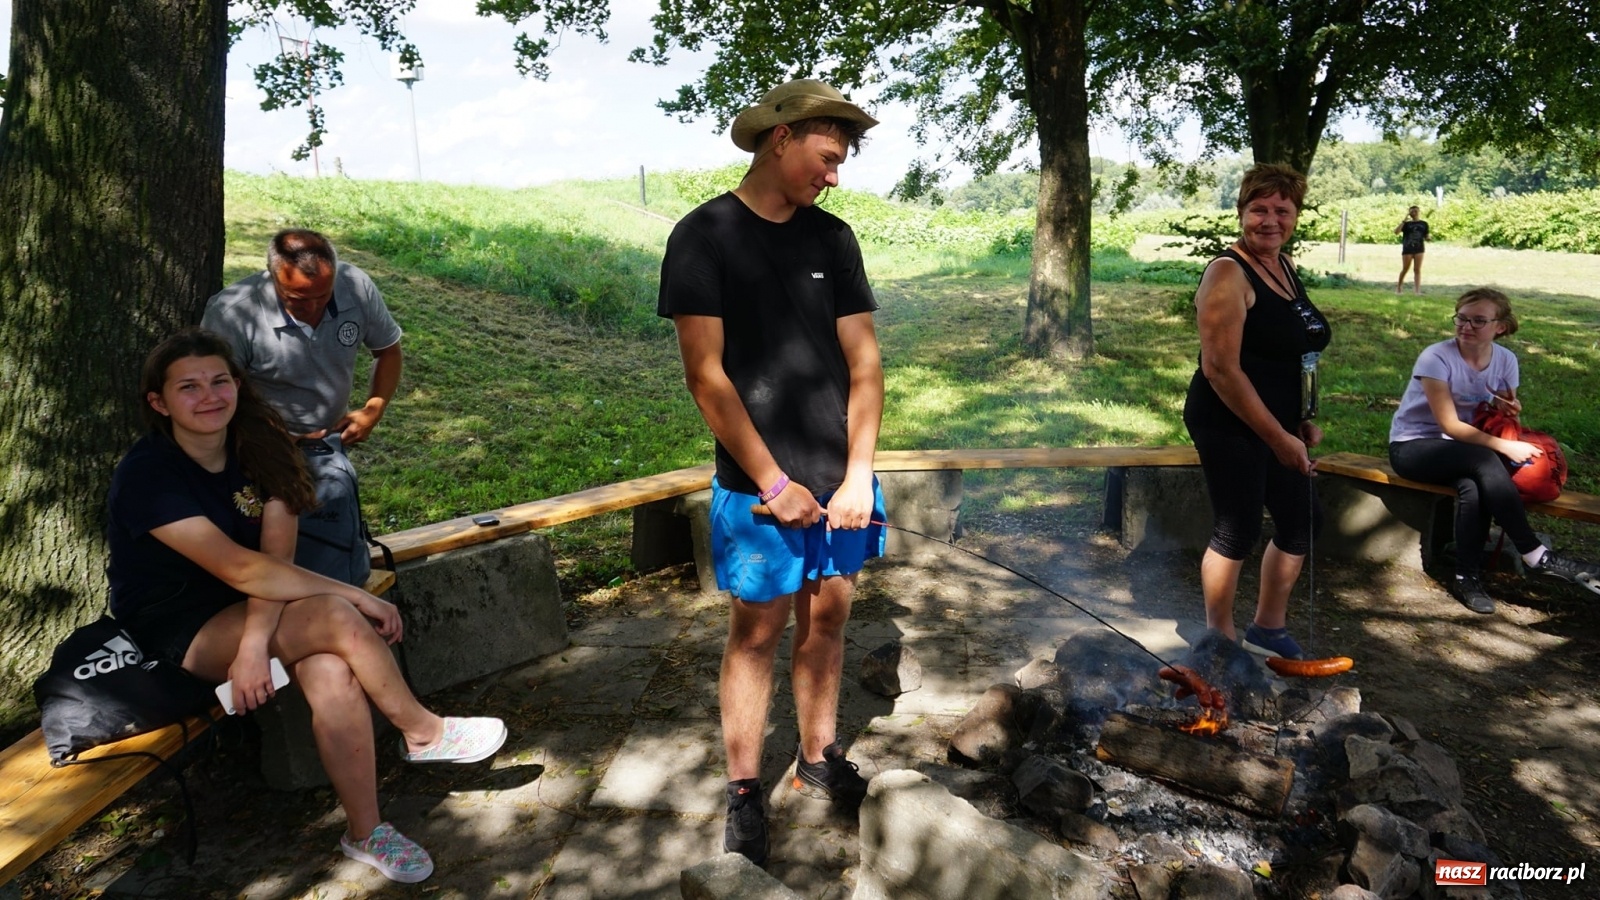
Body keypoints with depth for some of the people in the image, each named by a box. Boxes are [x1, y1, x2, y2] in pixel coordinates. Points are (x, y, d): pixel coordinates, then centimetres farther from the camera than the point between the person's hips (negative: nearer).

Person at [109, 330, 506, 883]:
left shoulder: (257, 449, -2)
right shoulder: (145, 476, -19)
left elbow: (274, 558, -13)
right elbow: (239, 569, -28)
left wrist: (256, 641, -30)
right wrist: (355, 596, -29)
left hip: (246, 611, 5)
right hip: (175, 636, -4)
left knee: (332, 672, -29)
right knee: (337, 620, -29)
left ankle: (365, 833, -17)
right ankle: (424, 734, -7)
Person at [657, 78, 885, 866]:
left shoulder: (832, 238, 7)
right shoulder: (705, 235, -6)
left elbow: (863, 363, 5)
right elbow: (706, 374, -12)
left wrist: (858, 474, -4)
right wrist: (773, 483, -13)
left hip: (839, 479, 5)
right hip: (759, 485, -4)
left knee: (826, 619, 14)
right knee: (759, 628, 4)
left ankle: (819, 759, 32)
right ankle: (744, 792, 20)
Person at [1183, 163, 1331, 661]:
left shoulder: (1285, 265, 10)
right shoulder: (1229, 273, -17)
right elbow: (1221, 368, -23)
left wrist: (1303, 421, 13)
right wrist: (1278, 437, -20)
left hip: (1278, 424, 9)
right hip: (1231, 426, -9)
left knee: (1302, 520, 16)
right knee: (1237, 531, -1)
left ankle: (1267, 629, 34)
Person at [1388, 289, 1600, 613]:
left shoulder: (1505, 360, 0)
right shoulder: (1436, 357, -16)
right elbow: (1450, 425, -19)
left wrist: (1508, 410, -22)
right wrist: (1505, 447, -28)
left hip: (1466, 450, 4)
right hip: (1412, 446, -4)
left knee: (1473, 487, -32)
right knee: (1484, 462, -33)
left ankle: (1468, 578, -20)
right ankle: (1535, 555, -25)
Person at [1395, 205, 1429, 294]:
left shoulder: (1423, 223, 8)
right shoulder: (1407, 224, 2)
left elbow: (1426, 236, 13)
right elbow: (1396, 232, -12)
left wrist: (1428, 239, -11)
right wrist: (1404, 220, -15)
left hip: (1419, 249, 1)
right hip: (1407, 249, -1)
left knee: (1417, 269, -2)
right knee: (1405, 269, 2)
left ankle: (1417, 290, -6)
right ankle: (1398, 288, 17)